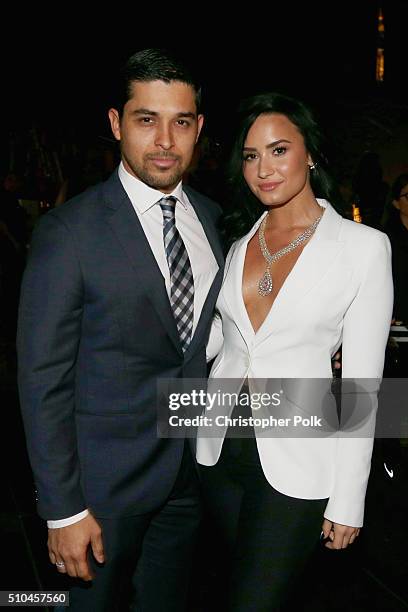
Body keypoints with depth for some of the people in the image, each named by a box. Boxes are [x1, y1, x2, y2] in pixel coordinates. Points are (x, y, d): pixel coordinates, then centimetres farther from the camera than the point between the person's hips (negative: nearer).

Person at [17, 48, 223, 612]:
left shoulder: (211, 217, 1)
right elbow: (43, 379, -15)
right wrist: (63, 510, -14)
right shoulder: (68, 231, -16)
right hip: (107, 478, -5)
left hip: (192, 469, 5)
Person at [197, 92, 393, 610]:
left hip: (296, 459, -5)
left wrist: (348, 501, -9)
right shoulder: (240, 247, 6)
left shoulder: (363, 246, -9)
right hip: (221, 446, 5)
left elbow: (362, 381, -9)